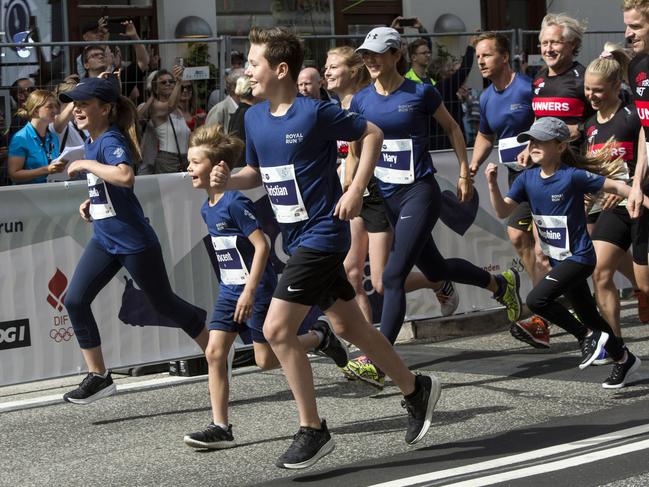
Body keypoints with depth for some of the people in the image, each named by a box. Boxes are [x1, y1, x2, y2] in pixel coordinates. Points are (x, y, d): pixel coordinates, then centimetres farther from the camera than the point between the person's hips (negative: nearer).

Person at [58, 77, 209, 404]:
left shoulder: (111, 140, -19)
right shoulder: (92, 141, 9)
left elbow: (125, 176, -40)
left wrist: (87, 165, -28)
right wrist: (92, 201, 11)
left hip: (133, 241, -9)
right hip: (104, 240, 9)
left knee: (164, 304, 4)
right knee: (75, 301, -3)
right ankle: (98, 376, 4)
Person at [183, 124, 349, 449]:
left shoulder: (235, 203, -19)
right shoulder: (207, 209, 8)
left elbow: (261, 245, -22)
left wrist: (250, 291, -25)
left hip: (256, 288, -8)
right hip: (229, 290, 8)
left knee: (266, 359, -1)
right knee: (214, 352, -3)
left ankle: (319, 337, 23)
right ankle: (220, 427, -2)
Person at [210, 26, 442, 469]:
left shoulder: (316, 113, -17)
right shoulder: (255, 117, 5)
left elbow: (372, 134, -8)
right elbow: (258, 172, 16)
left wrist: (356, 191, -14)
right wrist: (228, 180, -4)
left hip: (321, 234, -8)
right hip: (296, 236, 8)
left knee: (277, 329, -14)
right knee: (349, 326, 17)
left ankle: (313, 430, -3)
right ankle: (416, 390, 34)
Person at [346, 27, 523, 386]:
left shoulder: (420, 93, -8)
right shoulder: (361, 100, 3)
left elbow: (452, 128, 6)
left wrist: (464, 174, 6)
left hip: (419, 194, -6)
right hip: (386, 196, 6)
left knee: (393, 276, -15)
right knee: (434, 269, 19)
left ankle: (378, 363, -15)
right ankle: (501, 283, 46)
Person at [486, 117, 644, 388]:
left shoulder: (572, 177, -18)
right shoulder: (528, 179, 0)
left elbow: (614, 186, -13)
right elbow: (503, 211, -5)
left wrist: (644, 201, -15)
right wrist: (492, 184, -21)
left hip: (579, 257, -7)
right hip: (559, 260, 7)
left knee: (537, 299, -21)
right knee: (588, 315, 16)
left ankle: (588, 336, -5)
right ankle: (624, 359, 33)